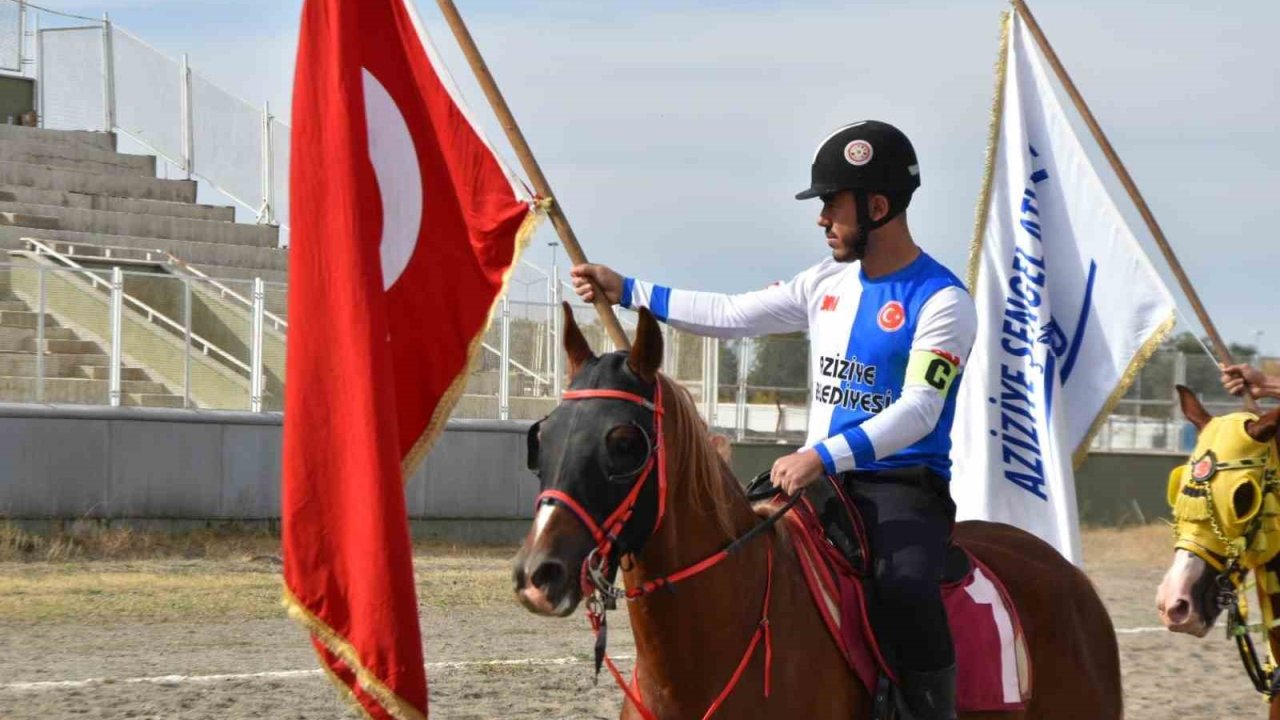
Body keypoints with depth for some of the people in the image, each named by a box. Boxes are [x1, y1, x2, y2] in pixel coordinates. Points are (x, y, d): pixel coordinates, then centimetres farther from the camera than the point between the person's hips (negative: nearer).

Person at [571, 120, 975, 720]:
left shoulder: (941, 301, -11)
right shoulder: (828, 282, 12)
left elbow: (918, 409, -22)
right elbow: (733, 316, 18)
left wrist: (824, 456, -34)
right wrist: (625, 292, 16)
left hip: (905, 487, -8)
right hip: (819, 480, 8)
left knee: (903, 588, -35)